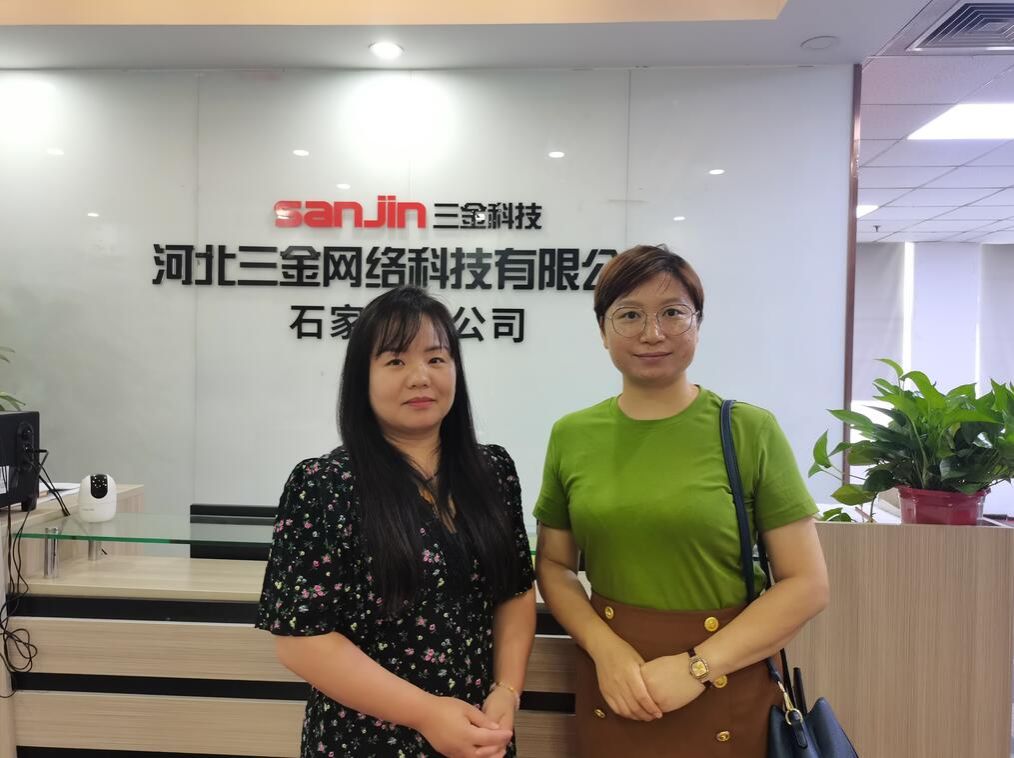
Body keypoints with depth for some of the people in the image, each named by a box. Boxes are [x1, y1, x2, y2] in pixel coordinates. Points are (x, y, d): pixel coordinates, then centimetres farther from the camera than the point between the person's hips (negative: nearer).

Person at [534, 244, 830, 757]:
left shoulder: (751, 431, -10)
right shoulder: (571, 435, -3)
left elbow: (806, 583, -8)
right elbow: (554, 566, 4)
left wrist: (698, 667, -15)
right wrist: (605, 648, -11)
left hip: (724, 693, -2)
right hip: (612, 684, 2)